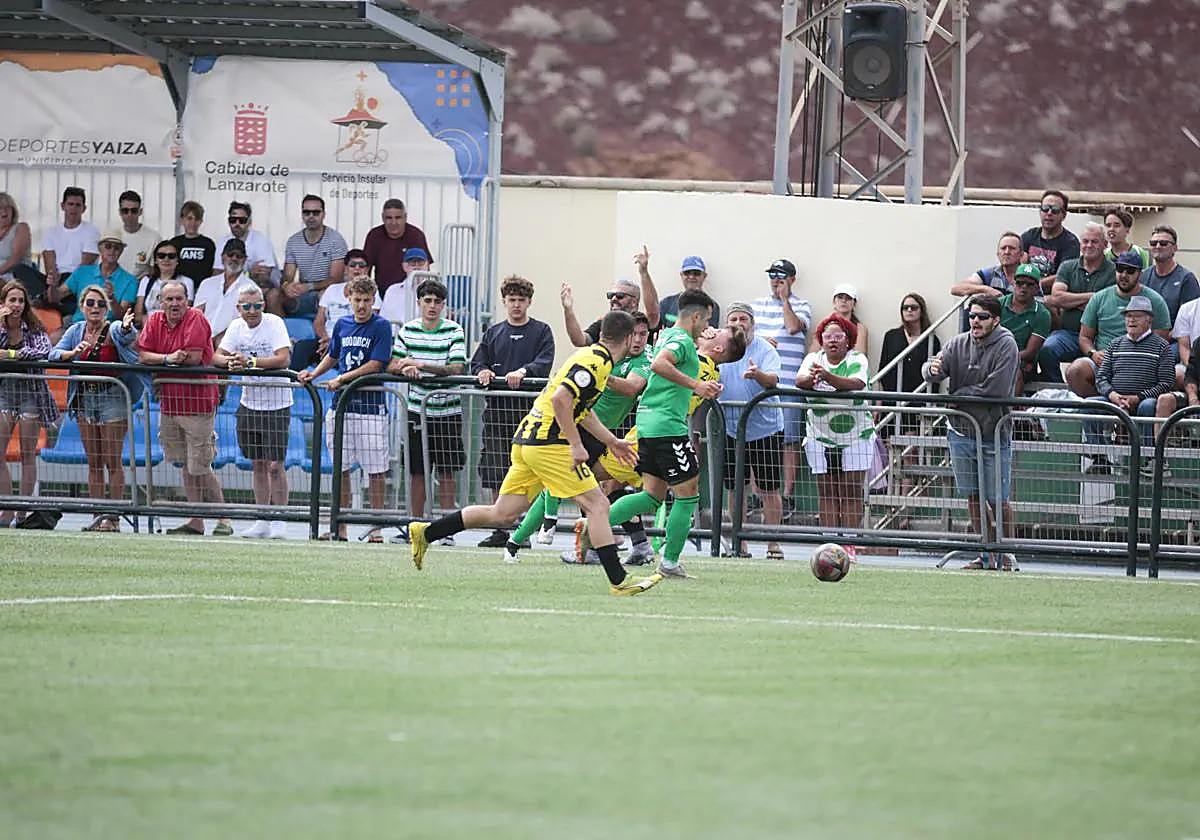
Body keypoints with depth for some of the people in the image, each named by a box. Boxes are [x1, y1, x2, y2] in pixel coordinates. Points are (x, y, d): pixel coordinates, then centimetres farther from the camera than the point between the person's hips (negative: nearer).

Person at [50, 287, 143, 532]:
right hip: (84, 399, 5)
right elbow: (54, 353, -1)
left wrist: (126, 327, -51)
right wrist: (73, 353, -21)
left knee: (113, 461, -4)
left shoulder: (113, 329, -6)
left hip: (112, 397, -5)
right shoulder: (76, 331, 8)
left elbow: (125, 336, -28)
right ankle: (98, 516, 13)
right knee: (93, 462, 8)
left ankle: (114, 517, -1)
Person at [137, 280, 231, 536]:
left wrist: (159, 360, -6)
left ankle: (223, 521, 2)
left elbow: (194, 357, -19)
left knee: (200, 467, -7)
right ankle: (196, 523, 16)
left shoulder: (196, 319, -11)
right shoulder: (155, 321, 7)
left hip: (197, 402, -7)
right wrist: (168, 357, -14)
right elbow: (143, 355, 3)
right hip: (170, 402, 7)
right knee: (186, 466, 11)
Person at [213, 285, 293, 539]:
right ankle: (262, 522, 15)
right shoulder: (237, 327, 4)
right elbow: (217, 357, 2)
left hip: (276, 404, -5)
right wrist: (230, 362, -21)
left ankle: (279, 522, -2)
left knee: (275, 465, -8)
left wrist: (250, 362, -31)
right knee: (257, 464, 9)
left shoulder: (274, 323, -13)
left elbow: (283, 358, -24)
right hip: (249, 402, 6)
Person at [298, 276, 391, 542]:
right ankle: (340, 527, 12)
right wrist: (314, 373, 10)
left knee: (375, 469, -4)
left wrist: (342, 379, -12)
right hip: (341, 404, 5)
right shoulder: (342, 325, 12)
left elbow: (375, 365, -11)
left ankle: (376, 527, 2)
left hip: (370, 404, -5)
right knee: (341, 468, 7)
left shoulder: (381, 327, -5)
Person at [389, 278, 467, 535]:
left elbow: (456, 368, -15)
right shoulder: (408, 330, 6)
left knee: (446, 473, -1)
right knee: (417, 472, 5)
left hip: (447, 411, -3)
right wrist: (405, 368, -15)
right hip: (417, 411, 3)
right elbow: (392, 366, 7)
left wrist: (422, 365, -25)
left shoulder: (454, 331, -5)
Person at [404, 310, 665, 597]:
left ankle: (426, 532, 15)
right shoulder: (597, 361, -13)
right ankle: (619, 580, -9)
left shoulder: (591, 356, 18)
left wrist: (611, 440, 36)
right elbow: (561, 399, -25)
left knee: (502, 514, 11)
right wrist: (575, 445, -23)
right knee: (598, 505, -7)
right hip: (548, 442, -9)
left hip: (526, 441, 9)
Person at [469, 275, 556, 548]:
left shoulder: (541, 331, 6)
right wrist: (483, 372, -9)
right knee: (497, 475, 3)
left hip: (529, 409, -4)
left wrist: (523, 371, -26)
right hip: (497, 409, 4)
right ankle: (500, 530, 10)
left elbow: (544, 363, -8)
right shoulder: (493, 333, 17)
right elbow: (476, 363, 14)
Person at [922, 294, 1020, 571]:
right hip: (961, 432, 5)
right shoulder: (959, 344, 5)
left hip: (995, 434, -5)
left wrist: (959, 396, -8)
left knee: (998, 500, -2)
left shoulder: (1006, 346, -10)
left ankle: (1007, 554, 11)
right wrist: (933, 369, -30)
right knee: (973, 497, 8)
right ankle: (988, 554, 17)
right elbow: (931, 371, -5)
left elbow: (995, 389, -17)